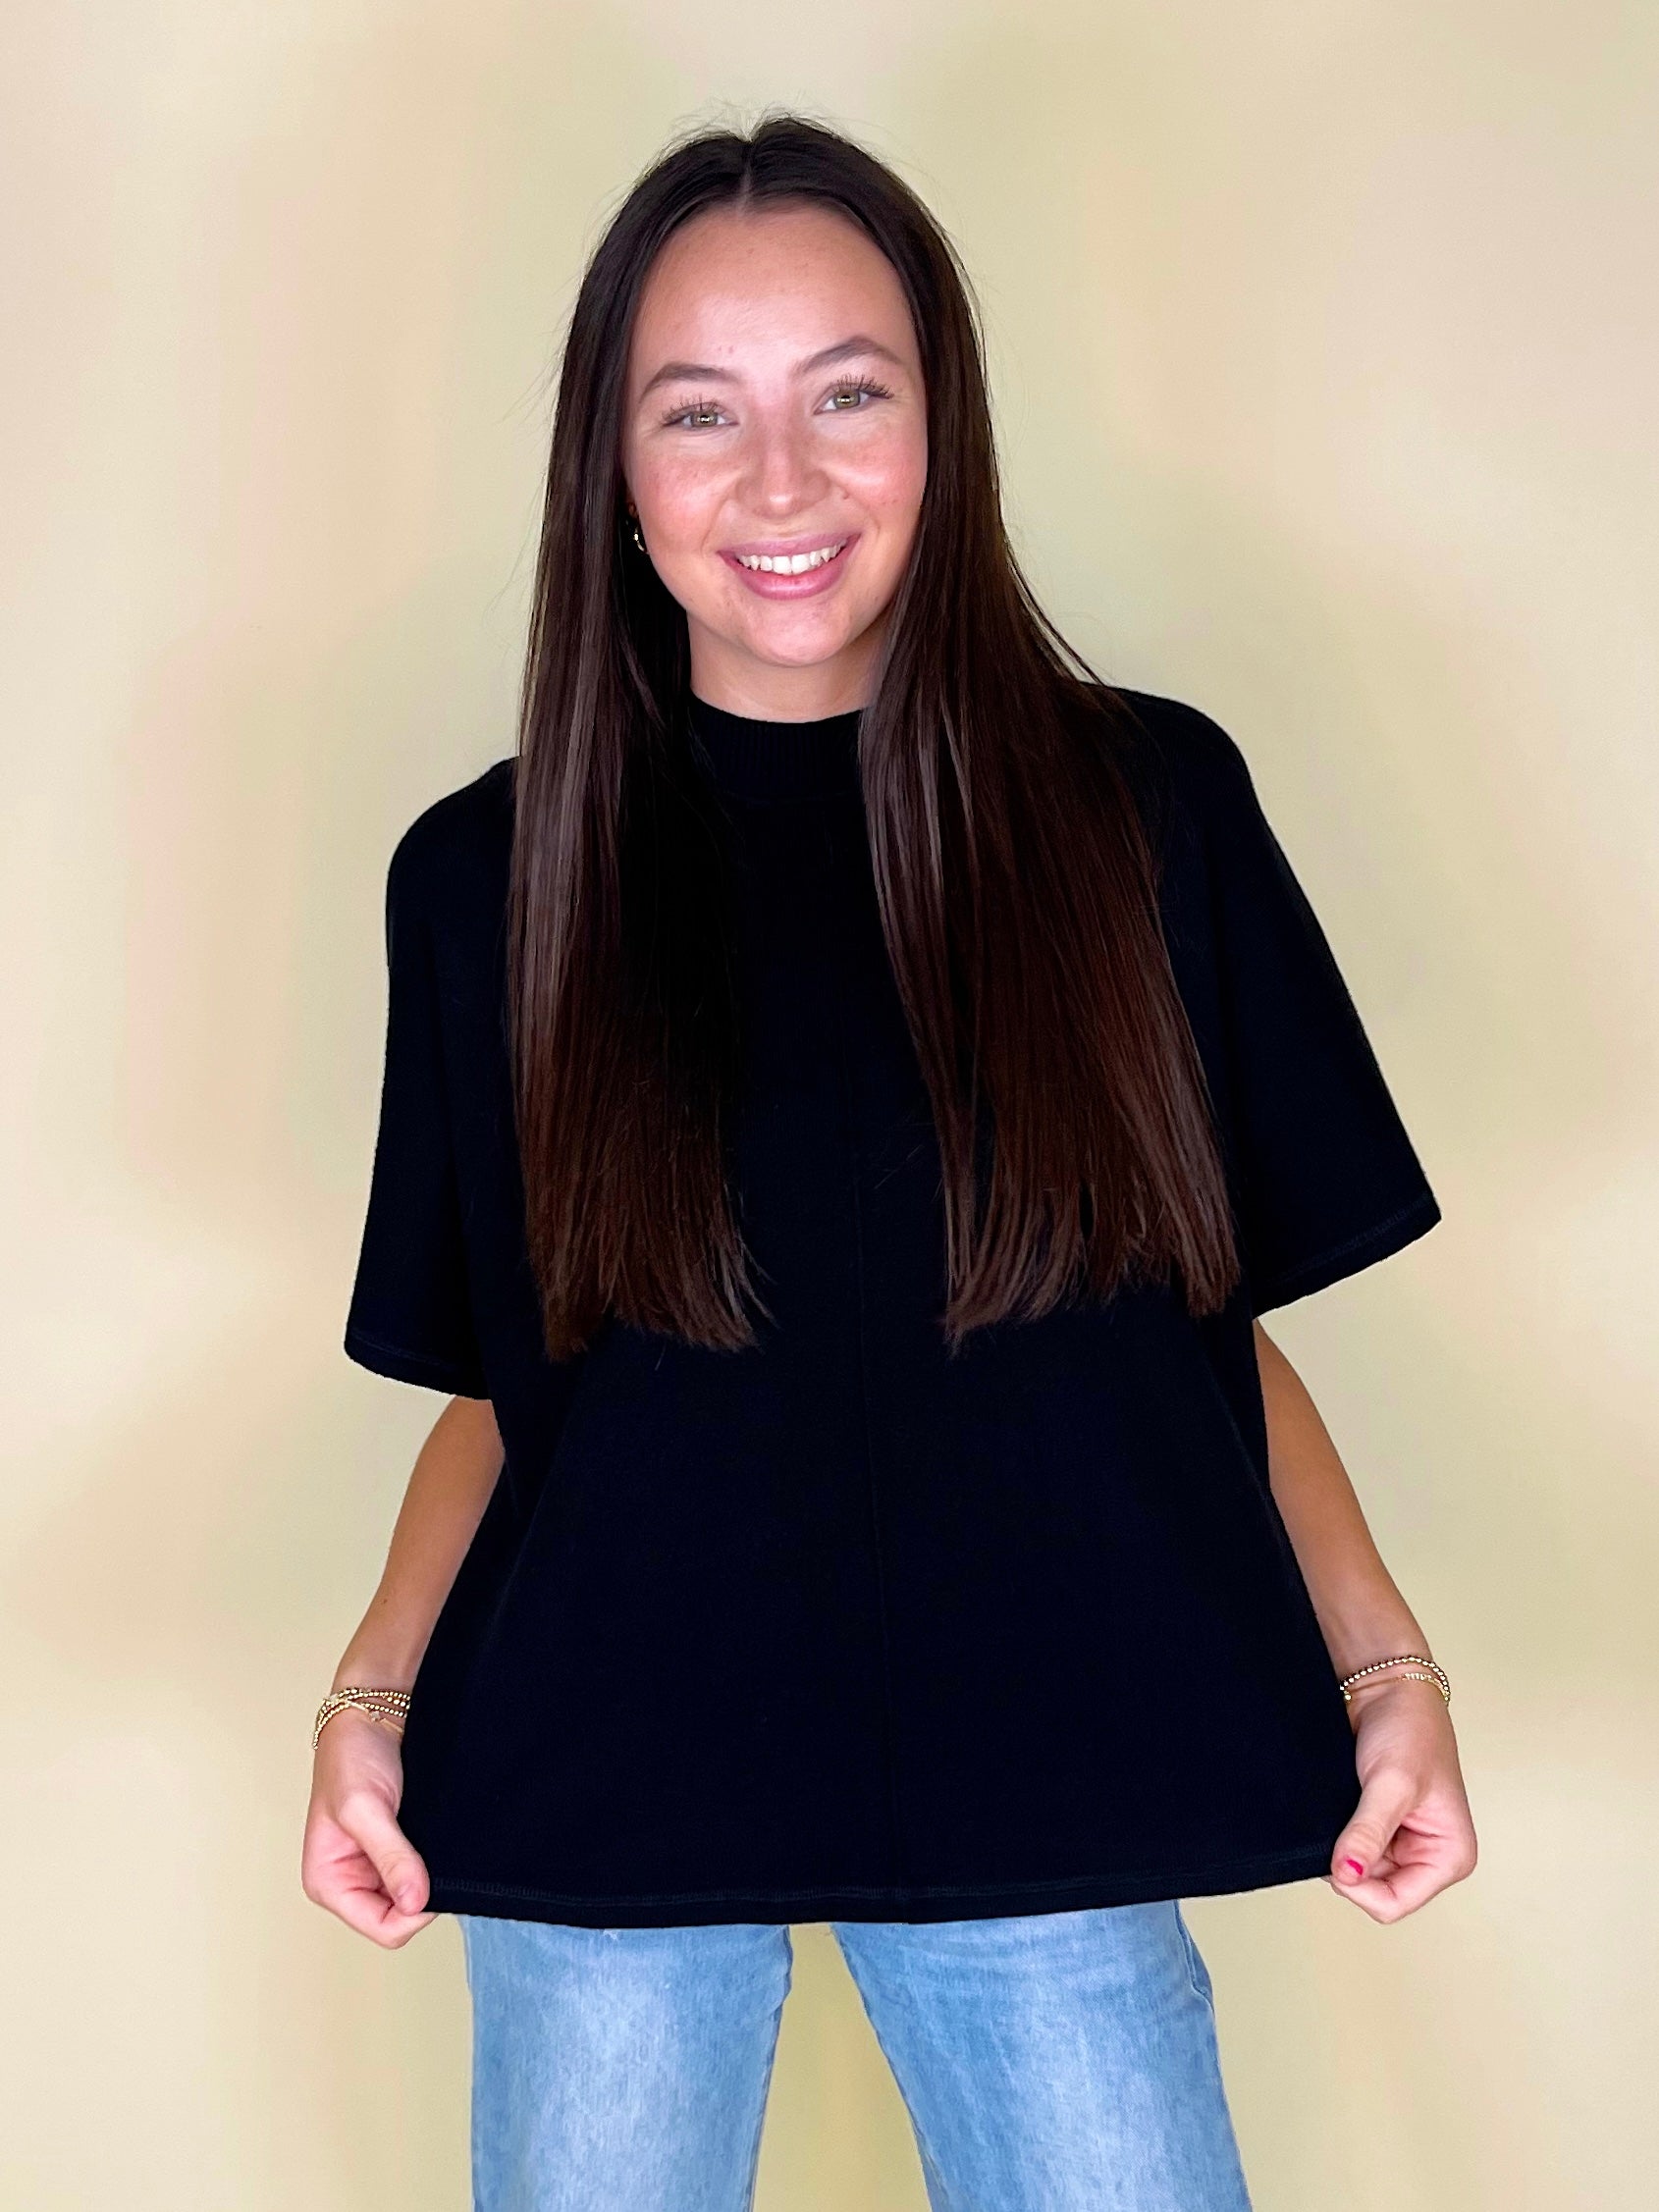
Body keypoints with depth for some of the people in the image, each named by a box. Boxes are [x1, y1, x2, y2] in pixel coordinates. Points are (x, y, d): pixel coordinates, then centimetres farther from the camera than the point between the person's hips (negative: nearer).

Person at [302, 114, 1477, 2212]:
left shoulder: (1148, 804, -2)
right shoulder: (489, 876, 0)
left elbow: (1220, 1315, 3)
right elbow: (497, 1379, 6)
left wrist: (1386, 1663, -7)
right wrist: (374, 1694, -6)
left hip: (1041, 1784, 0)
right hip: (606, 1790, 1)